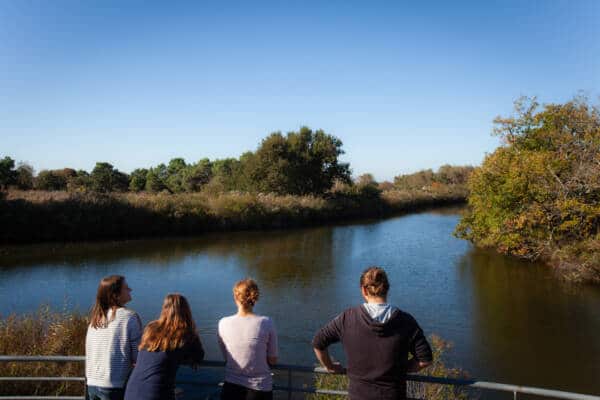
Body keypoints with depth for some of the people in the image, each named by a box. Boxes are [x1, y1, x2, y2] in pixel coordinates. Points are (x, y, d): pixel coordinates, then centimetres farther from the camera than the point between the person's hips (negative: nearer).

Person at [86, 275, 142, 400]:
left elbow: (90, 352, 15)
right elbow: (138, 354, -11)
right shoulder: (129, 317, -12)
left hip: (92, 383, 6)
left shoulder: (95, 318, 8)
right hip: (115, 385, -6)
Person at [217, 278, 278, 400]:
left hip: (231, 387, 2)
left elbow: (226, 357, 4)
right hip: (260, 387, -1)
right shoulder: (266, 323, -13)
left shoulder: (223, 323, -8)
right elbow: (273, 360, -5)